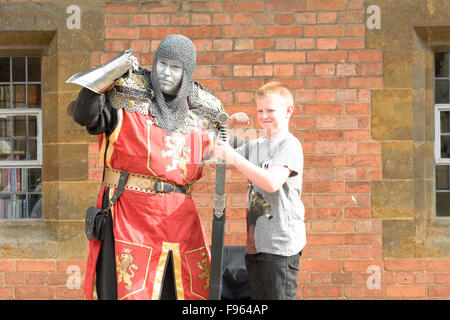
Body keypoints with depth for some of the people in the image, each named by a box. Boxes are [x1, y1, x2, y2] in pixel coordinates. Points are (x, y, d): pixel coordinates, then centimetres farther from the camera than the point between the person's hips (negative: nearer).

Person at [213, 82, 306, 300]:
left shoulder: (289, 144, -9)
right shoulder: (254, 146, 16)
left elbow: (272, 182, -24)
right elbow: (216, 156, 19)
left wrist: (235, 159, -25)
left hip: (281, 243, -8)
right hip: (255, 241, 8)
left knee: (279, 296, -5)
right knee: (258, 296, 12)